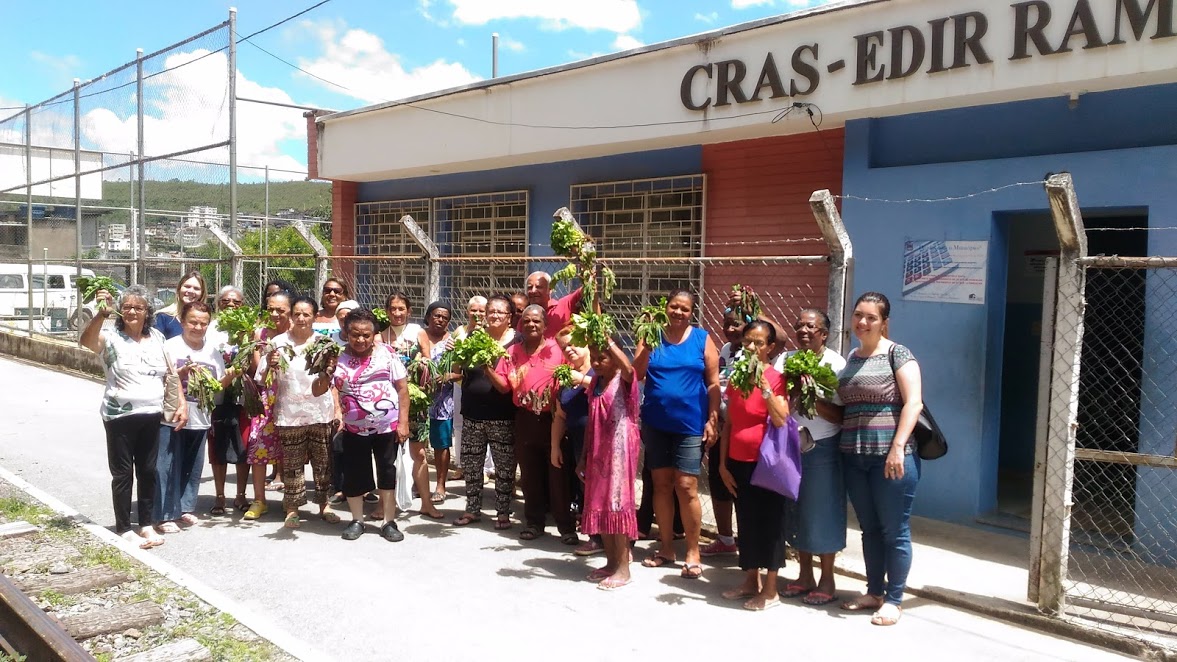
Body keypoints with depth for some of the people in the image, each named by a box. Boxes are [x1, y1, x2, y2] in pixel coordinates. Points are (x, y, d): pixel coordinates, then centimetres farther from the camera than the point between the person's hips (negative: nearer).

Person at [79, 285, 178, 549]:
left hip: (152, 415, 4)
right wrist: (102, 313, -42)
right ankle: (124, 528, 14)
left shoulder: (157, 337, 7)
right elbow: (86, 341, -28)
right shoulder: (111, 338, -6)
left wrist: (182, 403, 3)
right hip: (120, 416, -4)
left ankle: (147, 524, 24)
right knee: (123, 473, 4)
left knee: (148, 471, 12)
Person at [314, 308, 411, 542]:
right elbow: (316, 391, -4)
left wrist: (403, 422, -7)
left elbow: (402, 388, -3)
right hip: (355, 429, 1)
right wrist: (328, 372, -24)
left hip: (387, 427, -1)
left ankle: (389, 523, 19)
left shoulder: (386, 353, -5)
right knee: (353, 475, 8)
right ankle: (357, 521, 27)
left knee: (388, 474, 7)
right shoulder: (338, 358, -3)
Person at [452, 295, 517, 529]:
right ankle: (472, 509, 27)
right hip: (473, 413, 4)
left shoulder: (517, 341, -3)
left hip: (503, 416, -3)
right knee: (470, 464, 12)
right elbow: (460, 369, 10)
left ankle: (503, 512, 18)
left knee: (505, 466, 4)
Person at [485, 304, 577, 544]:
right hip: (525, 420, 4)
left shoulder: (557, 348, -5)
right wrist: (487, 369, -10)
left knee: (557, 473, 1)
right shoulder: (512, 352, 7)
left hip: (553, 419, -4)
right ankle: (534, 521, 25)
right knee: (530, 473, 12)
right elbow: (504, 386, 4)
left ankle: (566, 526, 9)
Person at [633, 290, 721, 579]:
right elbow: (636, 375, -6)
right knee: (662, 485, 11)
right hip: (656, 424, 3)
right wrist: (647, 346, -18)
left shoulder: (702, 339, -1)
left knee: (686, 487, -4)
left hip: (690, 425, -3)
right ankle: (666, 547, 23)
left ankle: (692, 552, 9)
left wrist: (712, 420, -6)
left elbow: (713, 383, -1)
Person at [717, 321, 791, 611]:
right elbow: (729, 423, 8)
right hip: (739, 463, 5)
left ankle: (770, 590, 13)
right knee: (746, 521, 13)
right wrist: (723, 463, 6)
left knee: (769, 522, 3)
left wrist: (764, 387, -27)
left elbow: (781, 421, -21)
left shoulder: (776, 378, -9)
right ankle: (751, 580, 27)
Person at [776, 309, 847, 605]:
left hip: (823, 449, -4)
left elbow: (840, 416, -11)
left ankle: (827, 579, 17)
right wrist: (790, 394, -16)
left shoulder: (835, 364, -6)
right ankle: (804, 575, 25)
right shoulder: (784, 360, 6)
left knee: (823, 512, 3)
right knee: (796, 511, 11)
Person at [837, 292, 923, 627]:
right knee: (869, 528, 15)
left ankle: (894, 599, 14)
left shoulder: (897, 354, -5)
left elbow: (913, 402, -13)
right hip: (853, 457, 6)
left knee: (894, 531, 4)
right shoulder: (850, 358, 14)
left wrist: (898, 447, -20)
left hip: (889, 456, -6)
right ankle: (874, 591, 26)